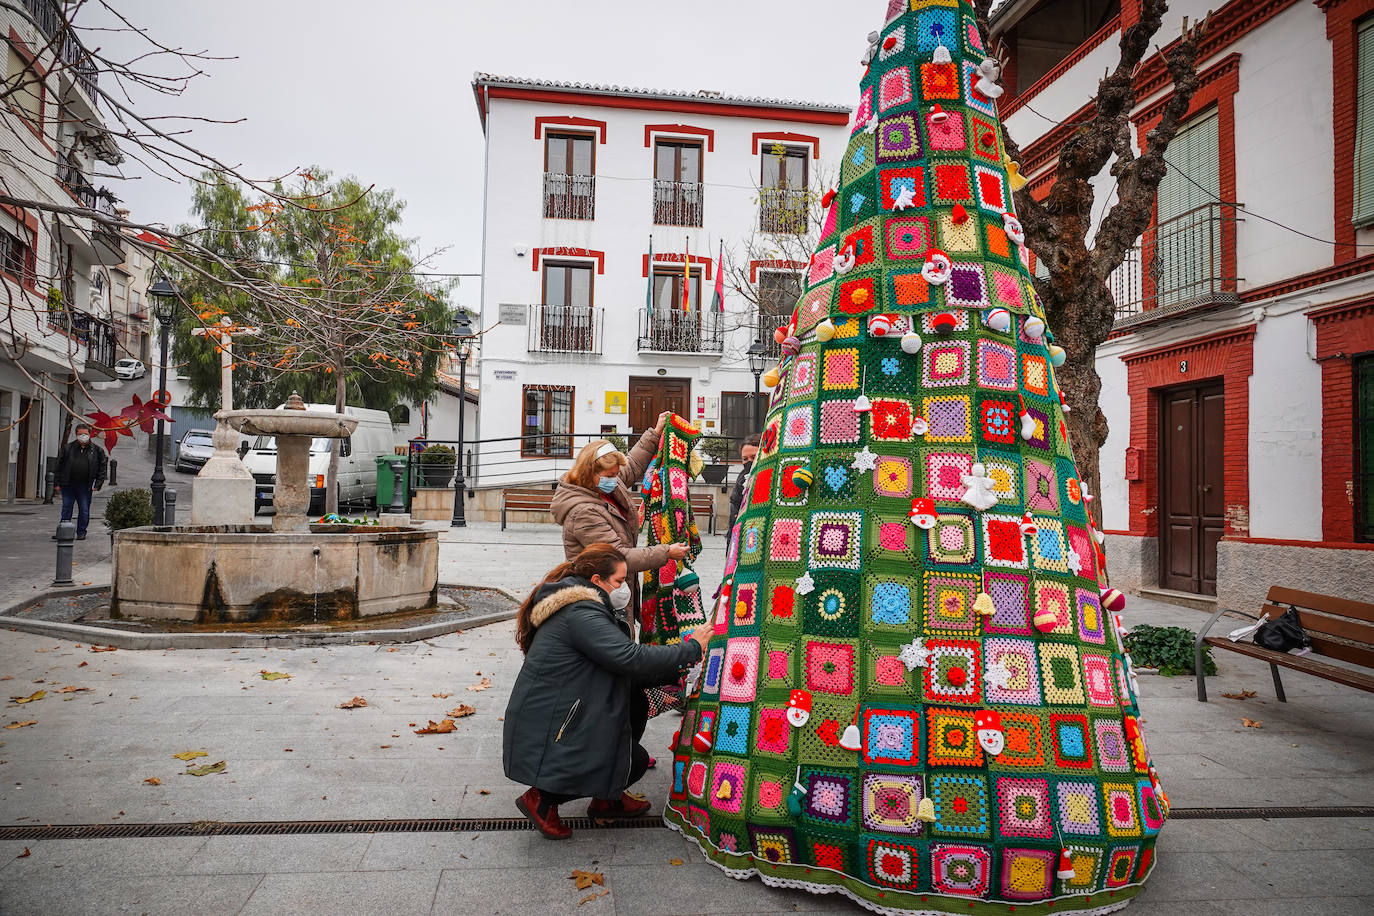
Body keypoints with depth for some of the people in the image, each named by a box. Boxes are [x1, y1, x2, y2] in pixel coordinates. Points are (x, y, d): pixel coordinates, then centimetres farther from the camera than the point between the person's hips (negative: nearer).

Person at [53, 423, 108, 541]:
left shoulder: (97, 450, 3)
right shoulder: (68, 448, 5)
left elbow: (103, 467, 5)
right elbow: (59, 465, 9)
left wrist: (98, 484, -3)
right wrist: (58, 483, 4)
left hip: (85, 486, -1)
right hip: (68, 484, 1)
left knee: (84, 511, 3)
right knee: (66, 509, 5)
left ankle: (81, 532, 14)